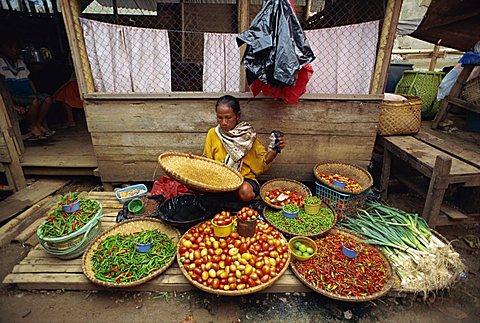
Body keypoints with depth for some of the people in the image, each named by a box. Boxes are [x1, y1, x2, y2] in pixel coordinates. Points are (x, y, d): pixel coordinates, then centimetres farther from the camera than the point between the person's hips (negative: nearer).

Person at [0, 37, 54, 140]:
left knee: (48, 98, -20)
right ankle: (32, 127, -13)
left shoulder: (20, 62, 24)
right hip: (15, 96, -6)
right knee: (34, 101, -33)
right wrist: (13, 104, -18)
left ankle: (38, 124, -10)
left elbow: (29, 80, 22)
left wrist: (36, 94, 5)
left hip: (28, 94, 6)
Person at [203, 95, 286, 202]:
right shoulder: (212, 134, 0)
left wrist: (275, 149, -17)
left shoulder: (247, 135, -3)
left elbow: (264, 161, 1)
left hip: (245, 178, -1)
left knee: (245, 191, -35)